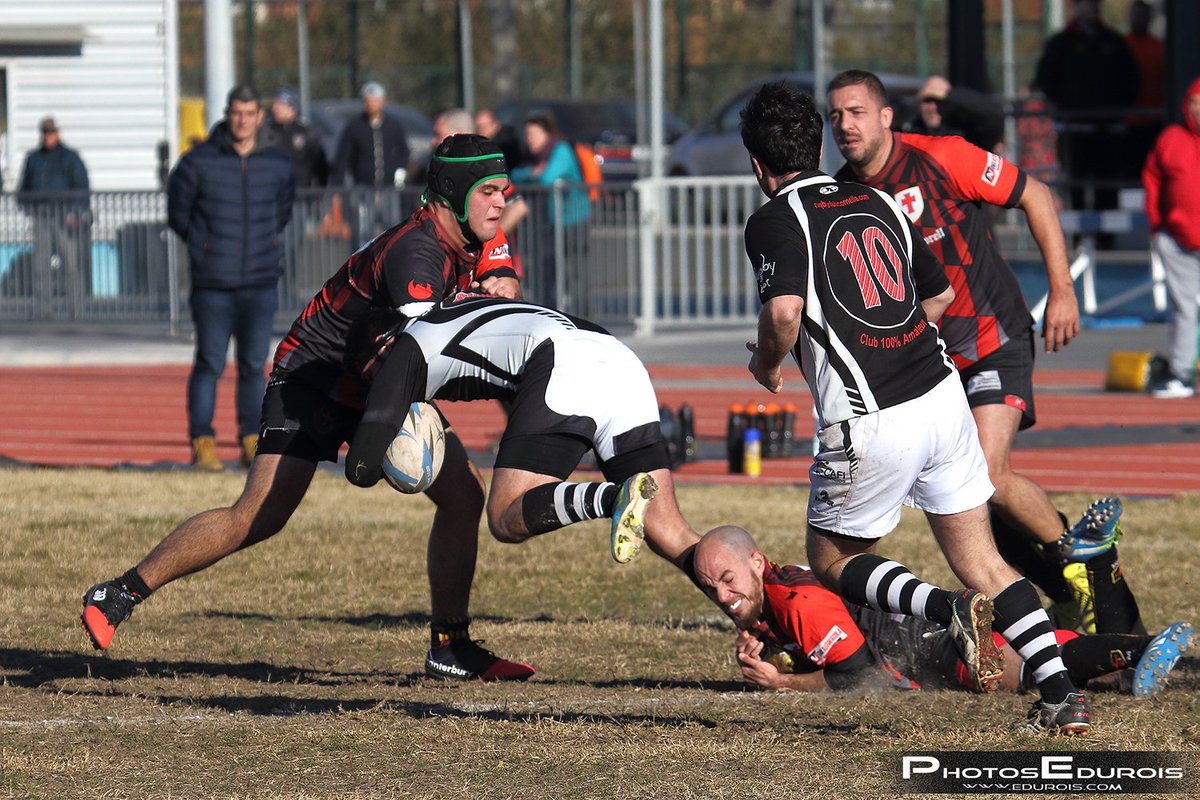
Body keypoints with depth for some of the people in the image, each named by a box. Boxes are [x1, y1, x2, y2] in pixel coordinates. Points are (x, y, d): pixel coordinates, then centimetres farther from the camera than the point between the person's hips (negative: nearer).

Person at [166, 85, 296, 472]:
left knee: (254, 366, 6)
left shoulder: (278, 166, 5)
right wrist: (203, 247, 5)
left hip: (261, 283, 3)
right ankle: (202, 442, 0)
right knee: (210, 364, -4)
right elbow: (178, 212, 7)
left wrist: (266, 243, 12)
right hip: (213, 284, -3)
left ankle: (252, 441, 14)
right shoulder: (198, 162, -4)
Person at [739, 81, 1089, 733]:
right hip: (942, 392, 6)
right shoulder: (875, 201, 16)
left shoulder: (774, 221, -5)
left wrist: (767, 363, -2)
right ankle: (1062, 694, -2)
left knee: (833, 563, 14)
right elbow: (941, 293, 25)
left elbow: (785, 310, -22)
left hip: (871, 426, -6)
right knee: (982, 563, 12)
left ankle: (951, 608, -13)